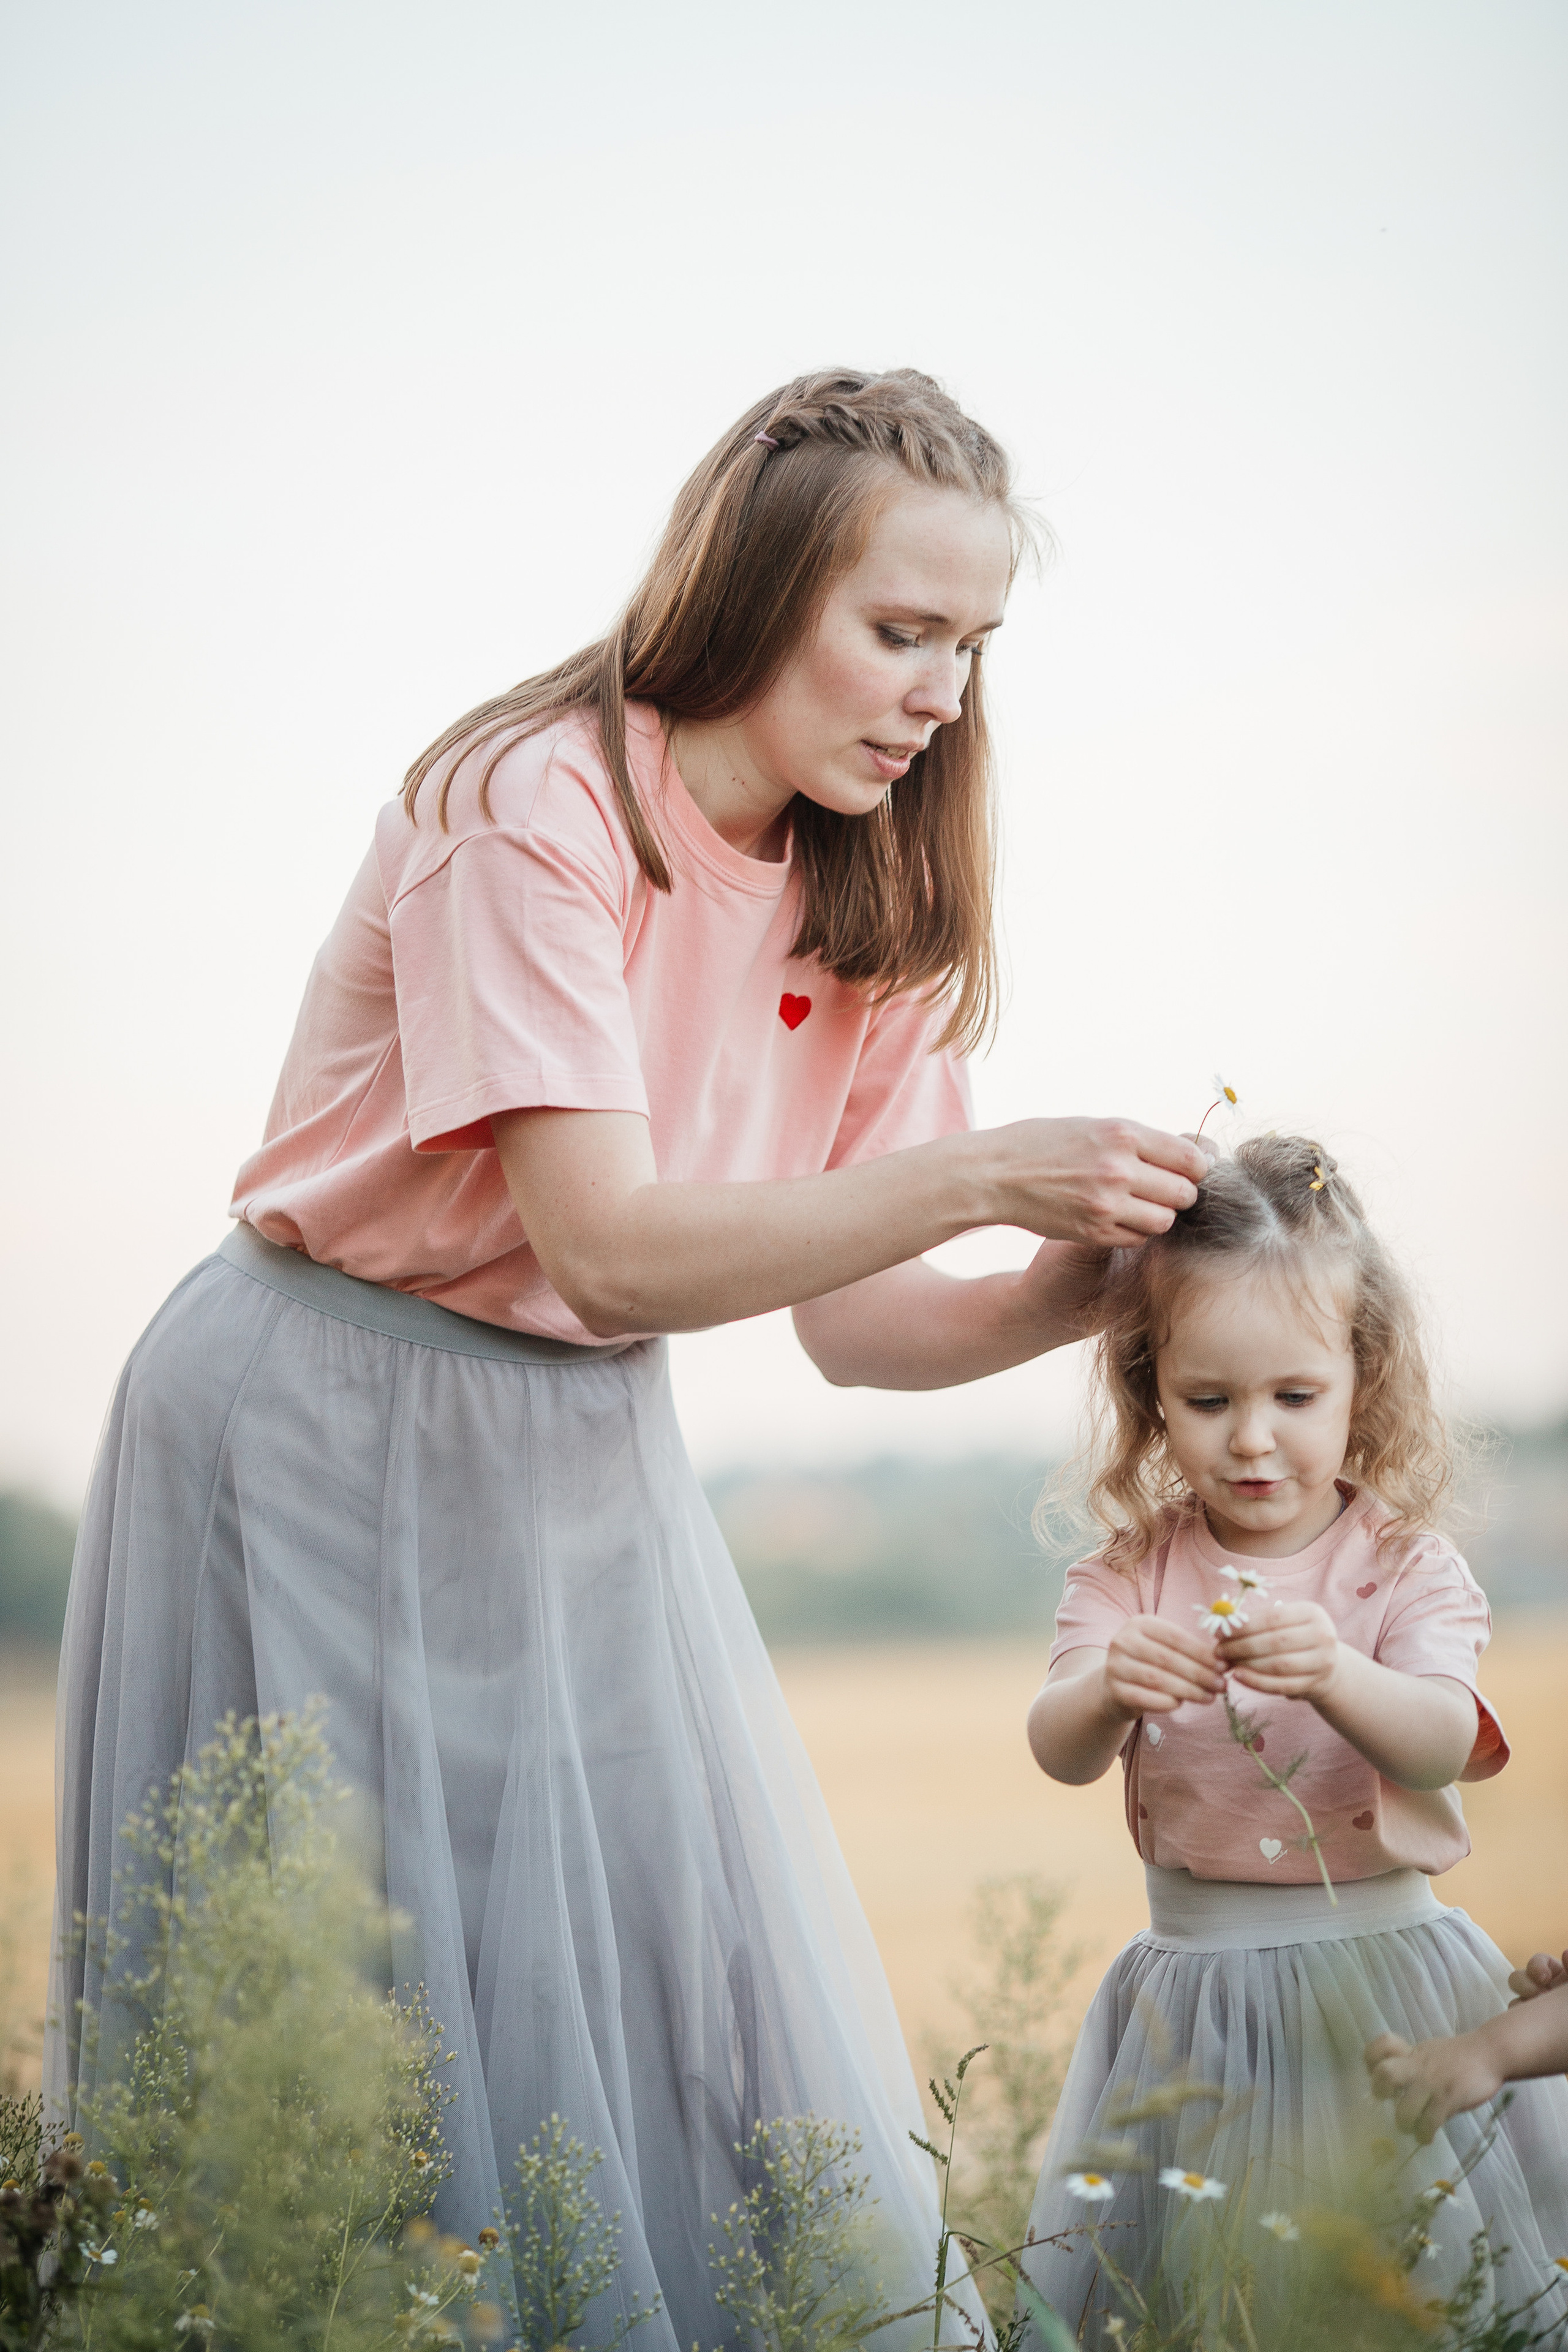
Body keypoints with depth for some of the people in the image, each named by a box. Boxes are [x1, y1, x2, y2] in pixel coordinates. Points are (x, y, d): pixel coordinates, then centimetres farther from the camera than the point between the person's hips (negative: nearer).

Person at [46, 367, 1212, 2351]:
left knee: (692, 2006, 4)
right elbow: (607, 1243, -27)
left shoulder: (871, 903, 2)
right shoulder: (534, 801, -20)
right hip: (333, 1441, -6)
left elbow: (847, 1321, 0)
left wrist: (1075, 1283, -17)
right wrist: (980, 1174, -30)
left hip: (585, 1462, 6)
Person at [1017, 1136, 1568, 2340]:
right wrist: (1108, 1688, -34)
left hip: (1383, 1968, -1)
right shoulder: (1130, 1574, 0)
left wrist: (1337, 1676, -39)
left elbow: (1446, 1745, -19)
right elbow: (1059, 1753, -11)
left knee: (1414, 2252, 1)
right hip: (1196, 1991, 2)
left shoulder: (1405, 1561, -5)